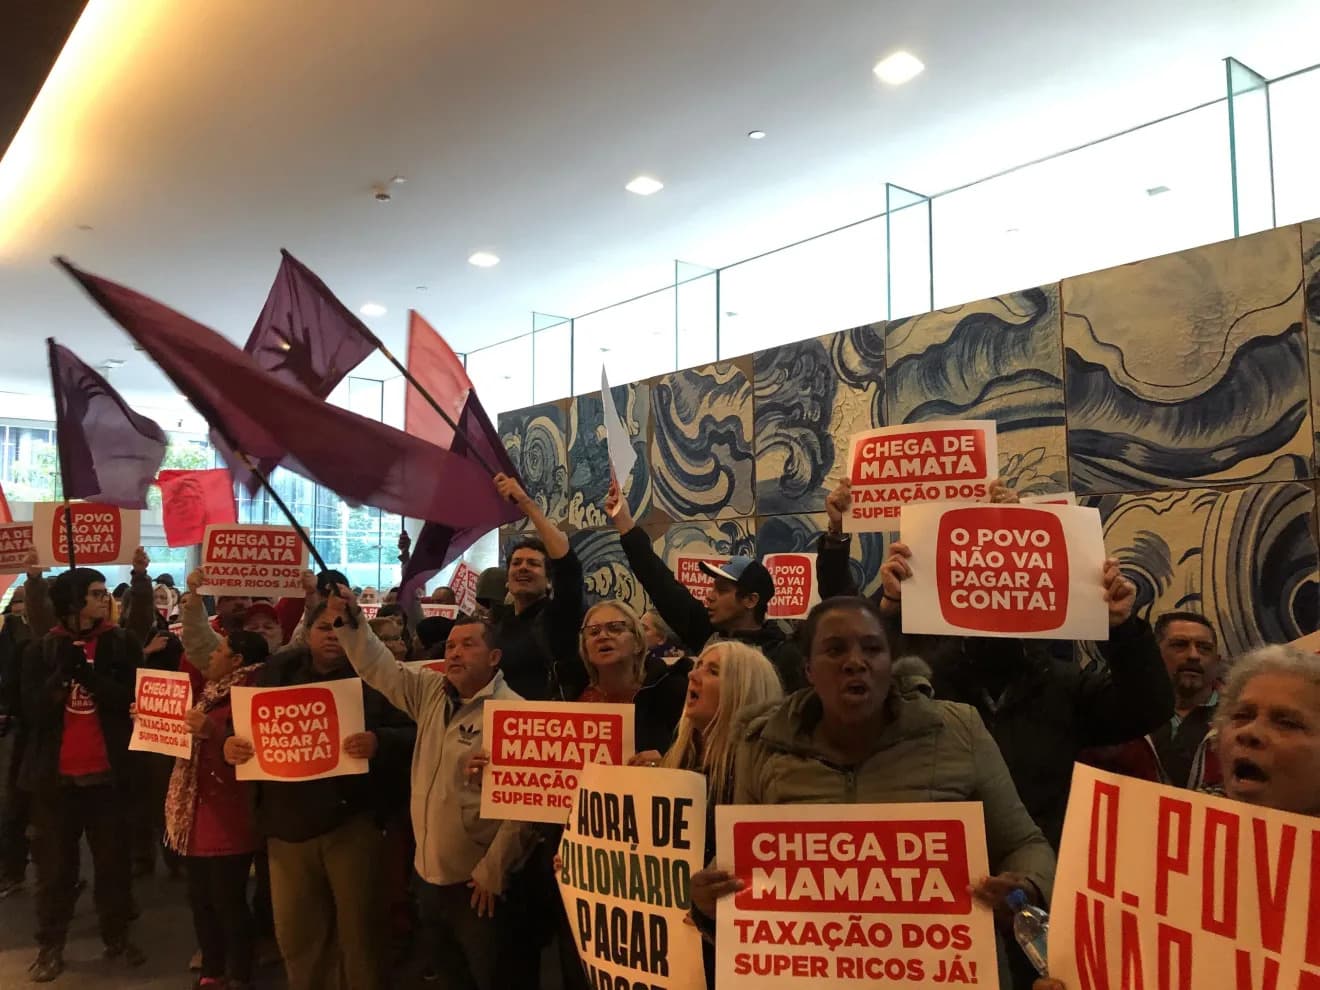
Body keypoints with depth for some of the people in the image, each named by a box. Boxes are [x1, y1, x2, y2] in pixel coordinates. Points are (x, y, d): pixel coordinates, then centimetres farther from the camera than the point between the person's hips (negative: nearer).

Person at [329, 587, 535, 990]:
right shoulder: (431, 692, 5)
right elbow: (379, 668, 10)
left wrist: (494, 871, -19)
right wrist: (351, 621, -4)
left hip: (478, 882, -7)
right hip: (431, 874, 7)